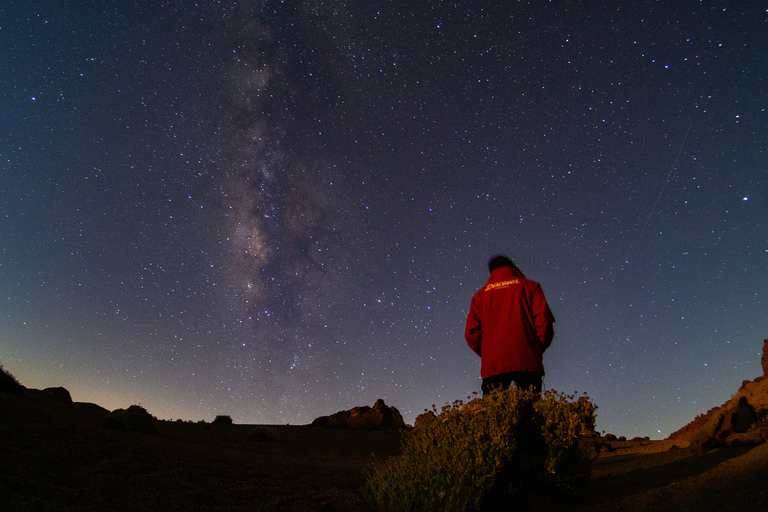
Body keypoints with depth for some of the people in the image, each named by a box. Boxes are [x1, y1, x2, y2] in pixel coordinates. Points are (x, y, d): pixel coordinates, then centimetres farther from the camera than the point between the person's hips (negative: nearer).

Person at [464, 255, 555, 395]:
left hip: (492, 364, 1)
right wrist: (538, 348, 15)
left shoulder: (480, 295, 18)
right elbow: (544, 321, 2)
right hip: (526, 362, -1)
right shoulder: (529, 286, 15)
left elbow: (471, 333, 7)